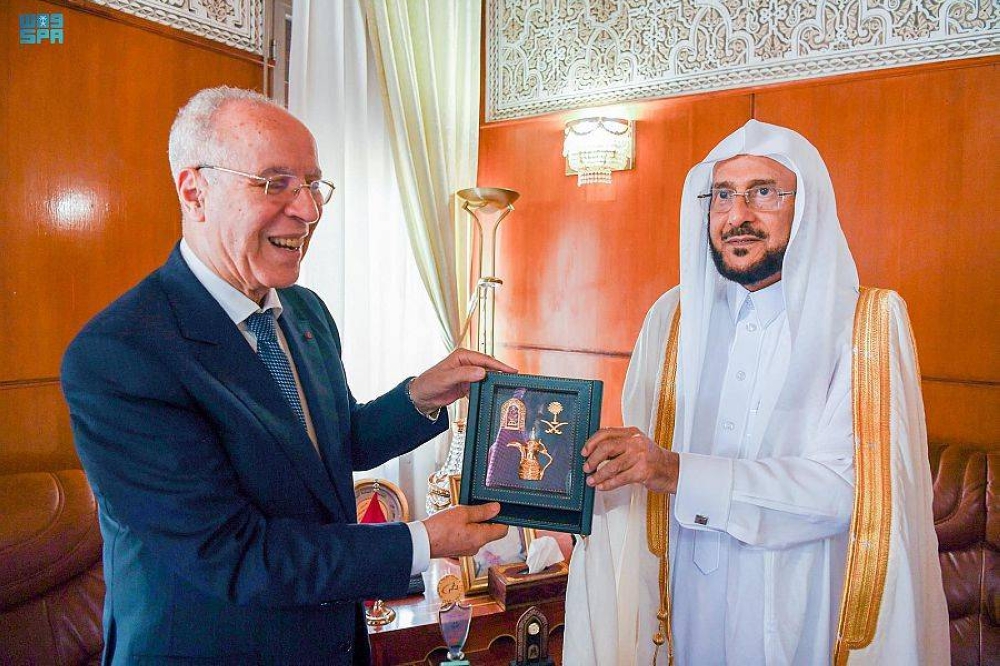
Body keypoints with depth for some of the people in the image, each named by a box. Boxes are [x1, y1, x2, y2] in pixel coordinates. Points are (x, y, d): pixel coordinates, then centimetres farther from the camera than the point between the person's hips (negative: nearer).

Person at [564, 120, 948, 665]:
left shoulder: (869, 324, -10)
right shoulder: (672, 317, -1)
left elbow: (851, 484, -22)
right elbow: (628, 476, -6)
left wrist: (678, 471, -31)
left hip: (798, 617, -2)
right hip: (683, 608, 3)